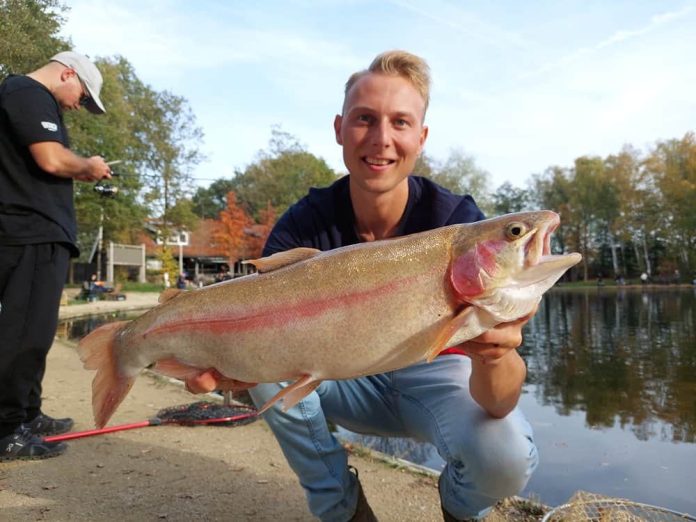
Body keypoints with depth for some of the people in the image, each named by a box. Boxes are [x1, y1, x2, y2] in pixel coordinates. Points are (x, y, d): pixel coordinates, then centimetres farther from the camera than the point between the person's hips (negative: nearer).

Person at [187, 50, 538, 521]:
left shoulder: (458, 222, -24)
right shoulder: (305, 224, -17)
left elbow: (499, 403, -30)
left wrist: (493, 356, -53)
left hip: (433, 374, -1)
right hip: (348, 375, 2)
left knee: (505, 458, -31)